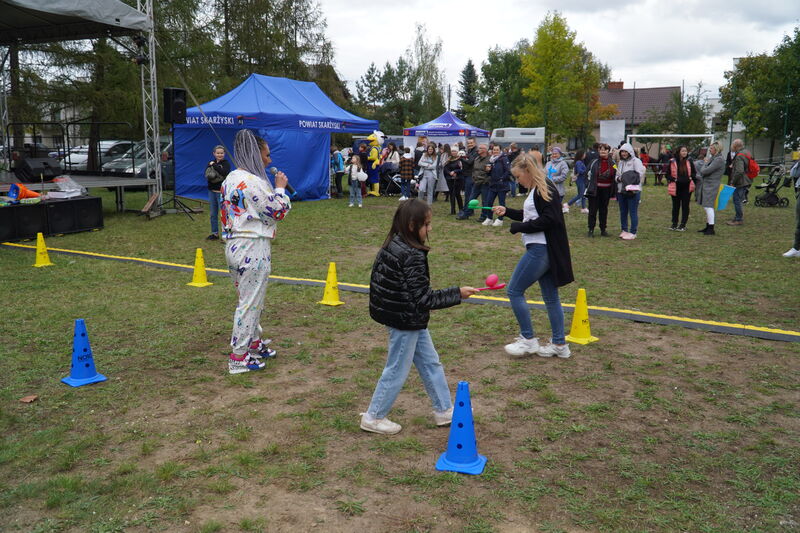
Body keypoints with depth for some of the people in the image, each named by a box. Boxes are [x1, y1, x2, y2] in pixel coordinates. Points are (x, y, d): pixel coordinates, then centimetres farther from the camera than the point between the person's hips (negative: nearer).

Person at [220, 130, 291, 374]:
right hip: (253, 249, -10)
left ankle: (254, 342, 35)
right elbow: (278, 211, -13)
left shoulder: (231, 179, 11)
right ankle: (239, 358, 7)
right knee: (250, 303, -1)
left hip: (234, 246, 10)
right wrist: (280, 188, 0)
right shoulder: (253, 182, -19)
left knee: (250, 300, 21)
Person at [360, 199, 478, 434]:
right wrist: (457, 293, -16)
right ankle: (373, 417, 21)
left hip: (410, 319, 10)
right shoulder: (412, 256, -25)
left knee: (430, 363, 19)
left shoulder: (392, 245, 2)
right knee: (397, 370, 6)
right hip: (406, 321, -10)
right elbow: (423, 298, -24)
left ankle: (444, 410, 32)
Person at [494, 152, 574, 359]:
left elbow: (548, 220, -22)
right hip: (542, 249, 10)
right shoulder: (537, 190, 16)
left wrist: (518, 227, -15)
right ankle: (560, 345, 20)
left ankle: (528, 340, 6)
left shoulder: (544, 189, -14)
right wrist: (507, 212, 18)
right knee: (550, 297, 13)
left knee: (514, 291, -2)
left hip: (541, 250, -10)